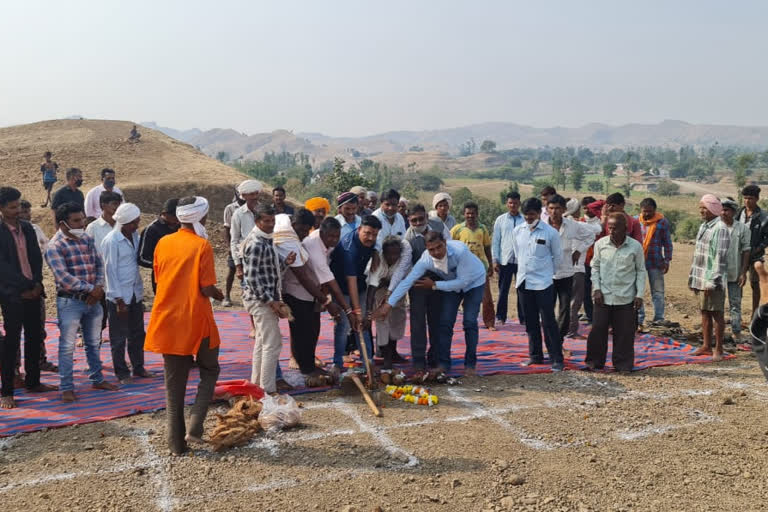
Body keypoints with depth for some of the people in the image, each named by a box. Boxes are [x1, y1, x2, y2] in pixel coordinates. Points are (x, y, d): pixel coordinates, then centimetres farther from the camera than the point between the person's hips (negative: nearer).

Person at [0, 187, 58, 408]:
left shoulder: (27, 228, 10)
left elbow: (36, 257, 9)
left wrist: (37, 283, -4)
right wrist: (26, 286, -13)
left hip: (32, 291, 6)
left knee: (34, 338, 12)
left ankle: (33, 382, 25)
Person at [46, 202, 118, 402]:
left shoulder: (87, 239, 7)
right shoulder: (55, 246, -13)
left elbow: (99, 264, 7)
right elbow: (64, 277, -20)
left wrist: (99, 287, -10)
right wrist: (90, 288, -17)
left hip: (92, 299, 6)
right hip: (70, 302, -6)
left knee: (93, 343, 17)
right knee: (67, 346, 2)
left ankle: (97, 379, 31)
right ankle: (66, 387, 11)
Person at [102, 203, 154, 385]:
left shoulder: (135, 236, 5)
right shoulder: (111, 241, -15)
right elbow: (110, 271, -14)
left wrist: (140, 292, 8)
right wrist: (119, 300, -15)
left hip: (135, 294, 7)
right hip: (119, 296, -6)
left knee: (137, 334, 15)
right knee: (119, 337, 5)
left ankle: (138, 367, 27)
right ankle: (122, 373, 16)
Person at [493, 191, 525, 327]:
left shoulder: (525, 220, 2)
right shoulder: (500, 220, 5)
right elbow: (495, 241, 5)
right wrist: (495, 260, 0)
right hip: (505, 260, 0)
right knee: (503, 290, 7)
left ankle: (523, 318, 14)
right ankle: (500, 317, 17)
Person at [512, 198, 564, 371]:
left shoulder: (550, 232, -8)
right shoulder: (518, 231, 5)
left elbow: (558, 257, 2)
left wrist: (546, 272, 9)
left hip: (543, 284, -5)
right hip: (523, 282, 5)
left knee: (548, 322, -5)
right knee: (531, 322, 14)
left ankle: (556, 359, 2)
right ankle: (535, 355, 25)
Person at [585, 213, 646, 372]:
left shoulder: (635, 246, -3)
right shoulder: (600, 244, -1)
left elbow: (641, 271, 4)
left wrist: (639, 294, -2)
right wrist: (596, 289, -2)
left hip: (626, 298, -1)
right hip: (603, 296, 1)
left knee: (624, 332, 5)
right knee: (598, 329, 3)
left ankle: (623, 364, 18)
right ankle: (595, 362, 18)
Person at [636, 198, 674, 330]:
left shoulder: (662, 222, 0)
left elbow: (667, 243, 3)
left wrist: (667, 260, -2)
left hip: (656, 263, -1)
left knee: (657, 292, 7)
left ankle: (658, 319, 15)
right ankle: (639, 321, 10)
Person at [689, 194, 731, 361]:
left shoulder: (720, 229, -14)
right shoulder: (703, 226, 13)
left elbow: (720, 258, -18)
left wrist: (712, 282, -21)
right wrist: (693, 277, 17)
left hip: (713, 280, -8)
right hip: (701, 279, 8)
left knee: (716, 313, 0)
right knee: (704, 312, 13)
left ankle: (718, 349, 8)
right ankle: (706, 346, 21)